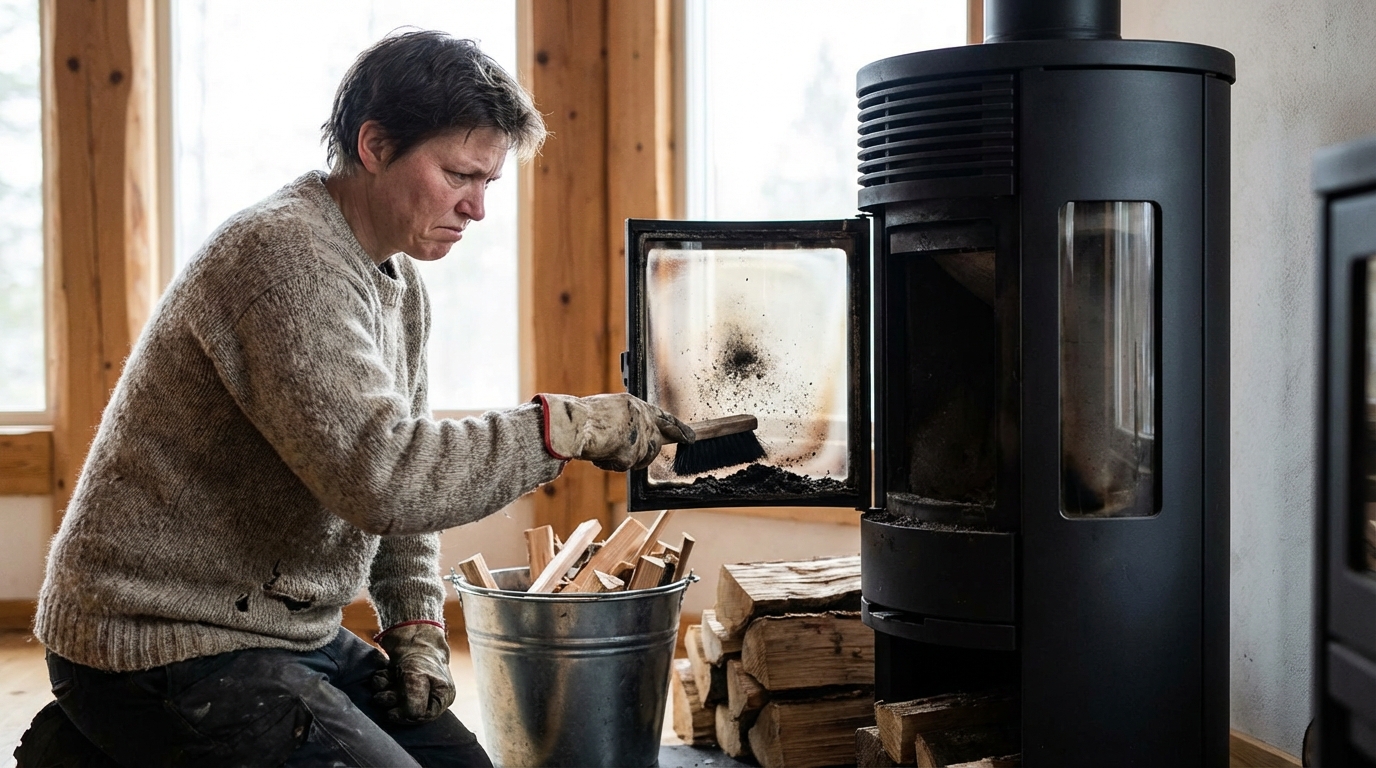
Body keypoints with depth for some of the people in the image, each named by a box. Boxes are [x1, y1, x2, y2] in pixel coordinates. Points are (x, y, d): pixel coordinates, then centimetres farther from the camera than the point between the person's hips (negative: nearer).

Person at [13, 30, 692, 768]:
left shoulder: (398, 283, 10)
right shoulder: (286, 255, -22)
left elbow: (403, 468, 16)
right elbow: (379, 476, -32)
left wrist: (415, 625, 4)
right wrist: (565, 426, -26)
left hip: (286, 630, 10)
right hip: (167, 646, -10)